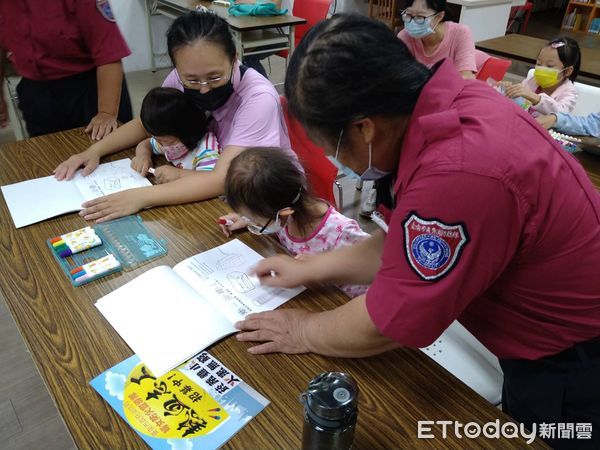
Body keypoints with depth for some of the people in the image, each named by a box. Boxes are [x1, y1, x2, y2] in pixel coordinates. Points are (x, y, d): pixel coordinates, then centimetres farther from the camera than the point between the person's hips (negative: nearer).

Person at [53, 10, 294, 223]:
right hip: (210, 190, 5)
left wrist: (141, 197, -38)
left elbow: (223, 179, -33)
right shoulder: (180, 80, -12)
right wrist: (95, 150, -9)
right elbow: (145, 123, 5)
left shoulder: (258, 98, -26)